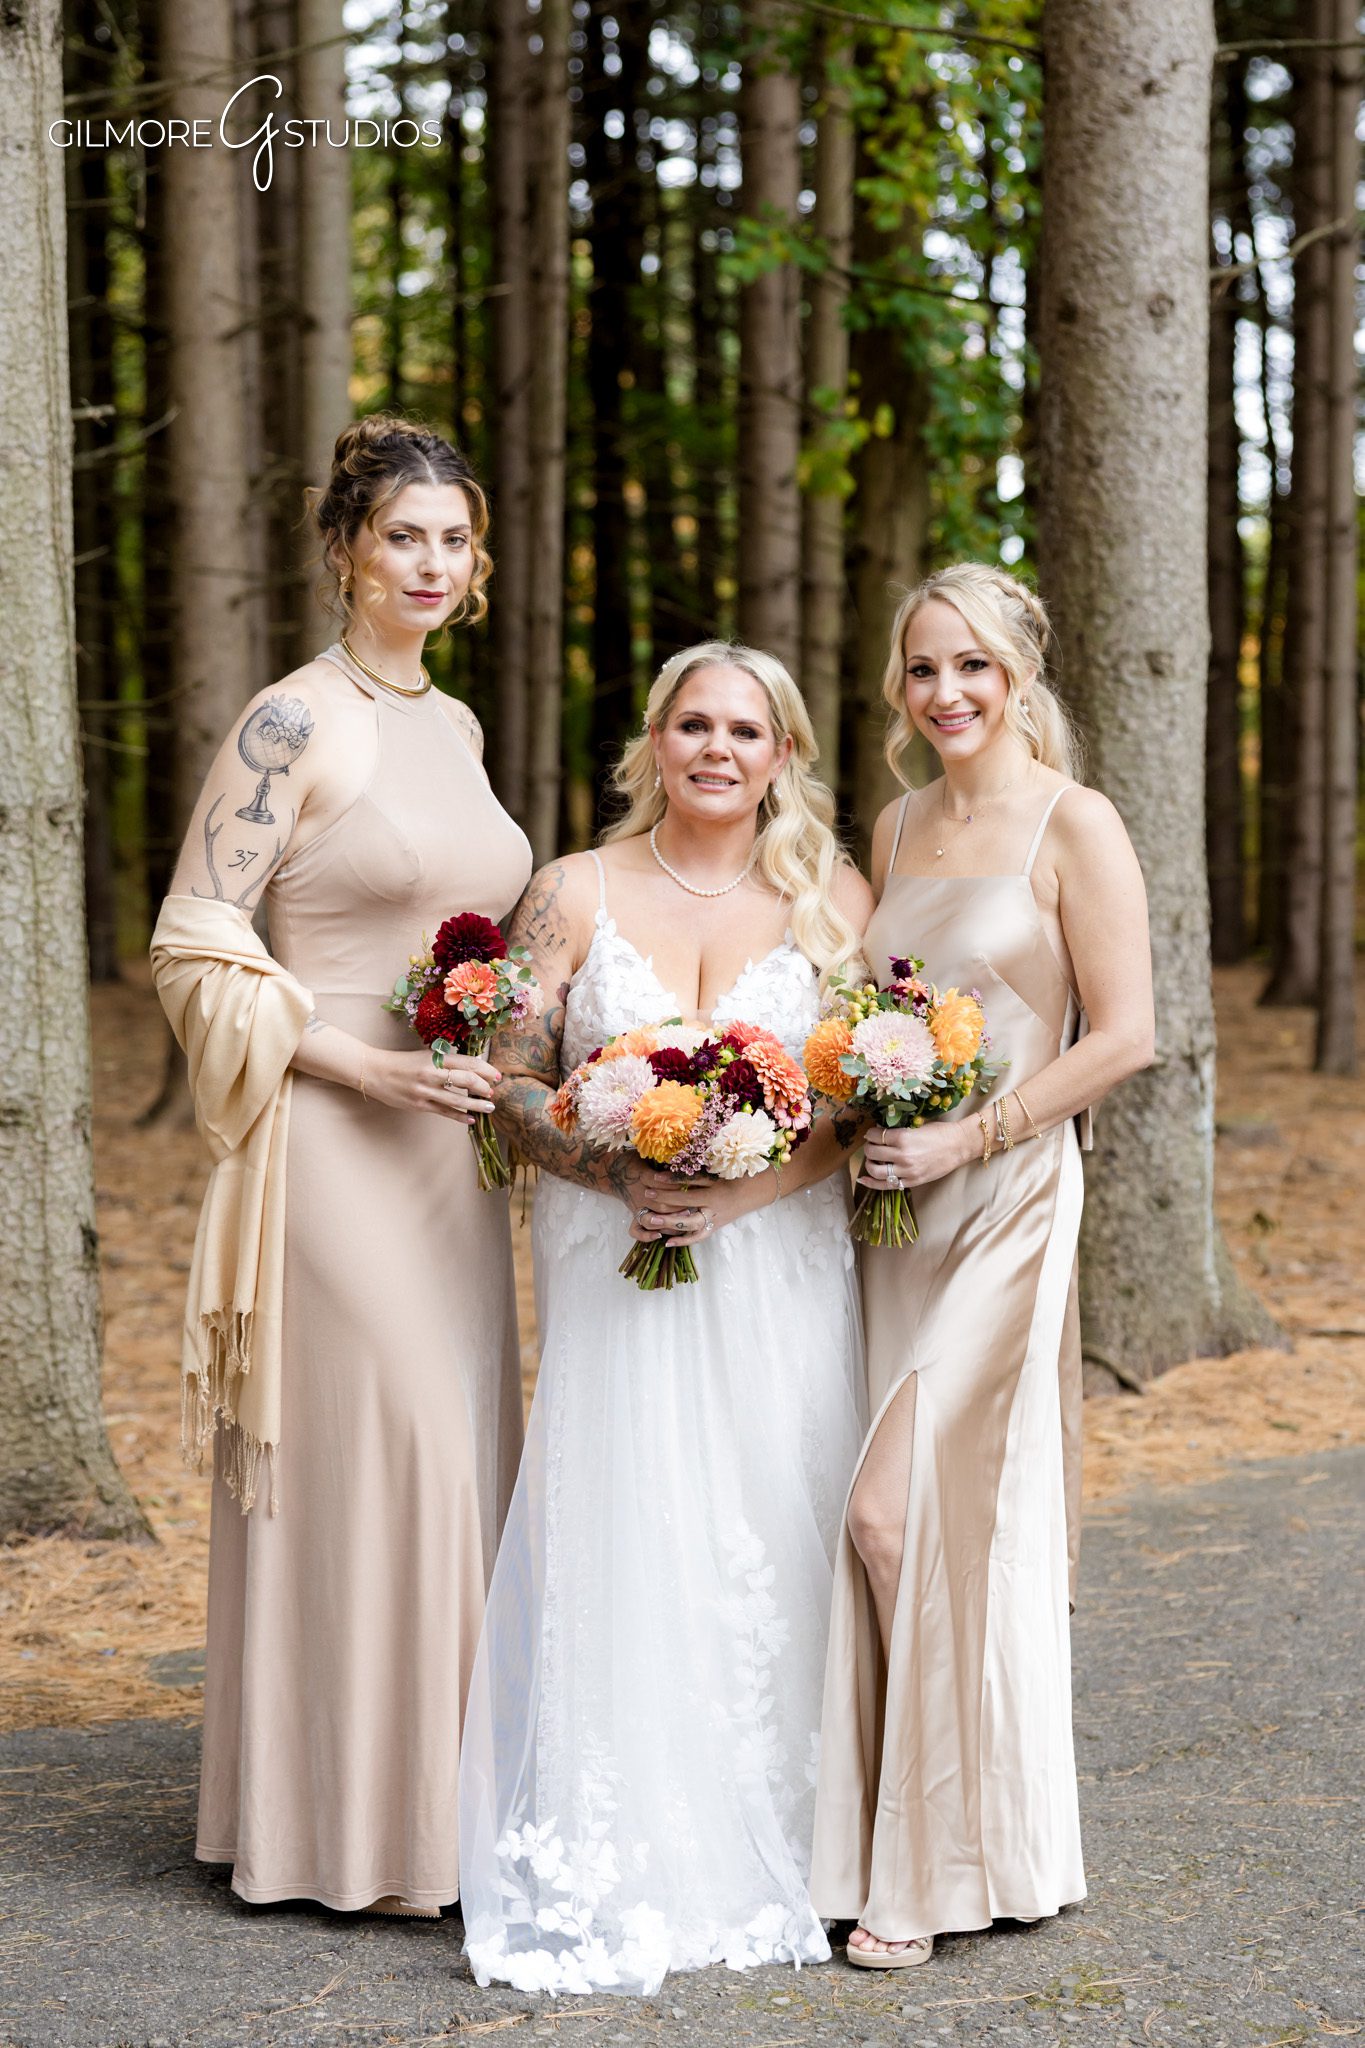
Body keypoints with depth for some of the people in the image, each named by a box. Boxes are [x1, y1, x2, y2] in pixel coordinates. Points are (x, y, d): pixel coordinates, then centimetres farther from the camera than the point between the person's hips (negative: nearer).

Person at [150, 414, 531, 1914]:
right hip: (335, 1144, -8)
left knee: (461, 1443, 10)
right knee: (369, 1450, -7)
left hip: (451, 1144, 8)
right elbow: (193, 952, -12)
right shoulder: (293, 724, -9)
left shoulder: (453, 725, 14)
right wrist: (360, 1064, -19)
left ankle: (445, 1796, 21)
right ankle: (348, 1825, 5)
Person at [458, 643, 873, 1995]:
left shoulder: (832, 899, 6)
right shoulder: (577, 894, 6)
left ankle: (762, 1863, 10)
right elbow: (512, 1082, 4)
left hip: (775, 1265, 0)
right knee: (619, 1541, -7)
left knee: (771, 1550, -1)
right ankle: (611, 1877, -1)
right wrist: (621, 1176, -13)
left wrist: (738, 1194, -15)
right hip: (614, 1267, 0)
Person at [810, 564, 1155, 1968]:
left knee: (906, 1510, -10)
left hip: (1008, 1199, -6)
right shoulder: (898, 828, 14)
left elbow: (1122, 1036, -10)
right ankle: (916, 1847, 15)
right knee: (929, 1523, 6)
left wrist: (972, 1134, -15)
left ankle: (958, 1858, 3)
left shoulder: (1072, 825, -6)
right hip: (897, 1205, 6)